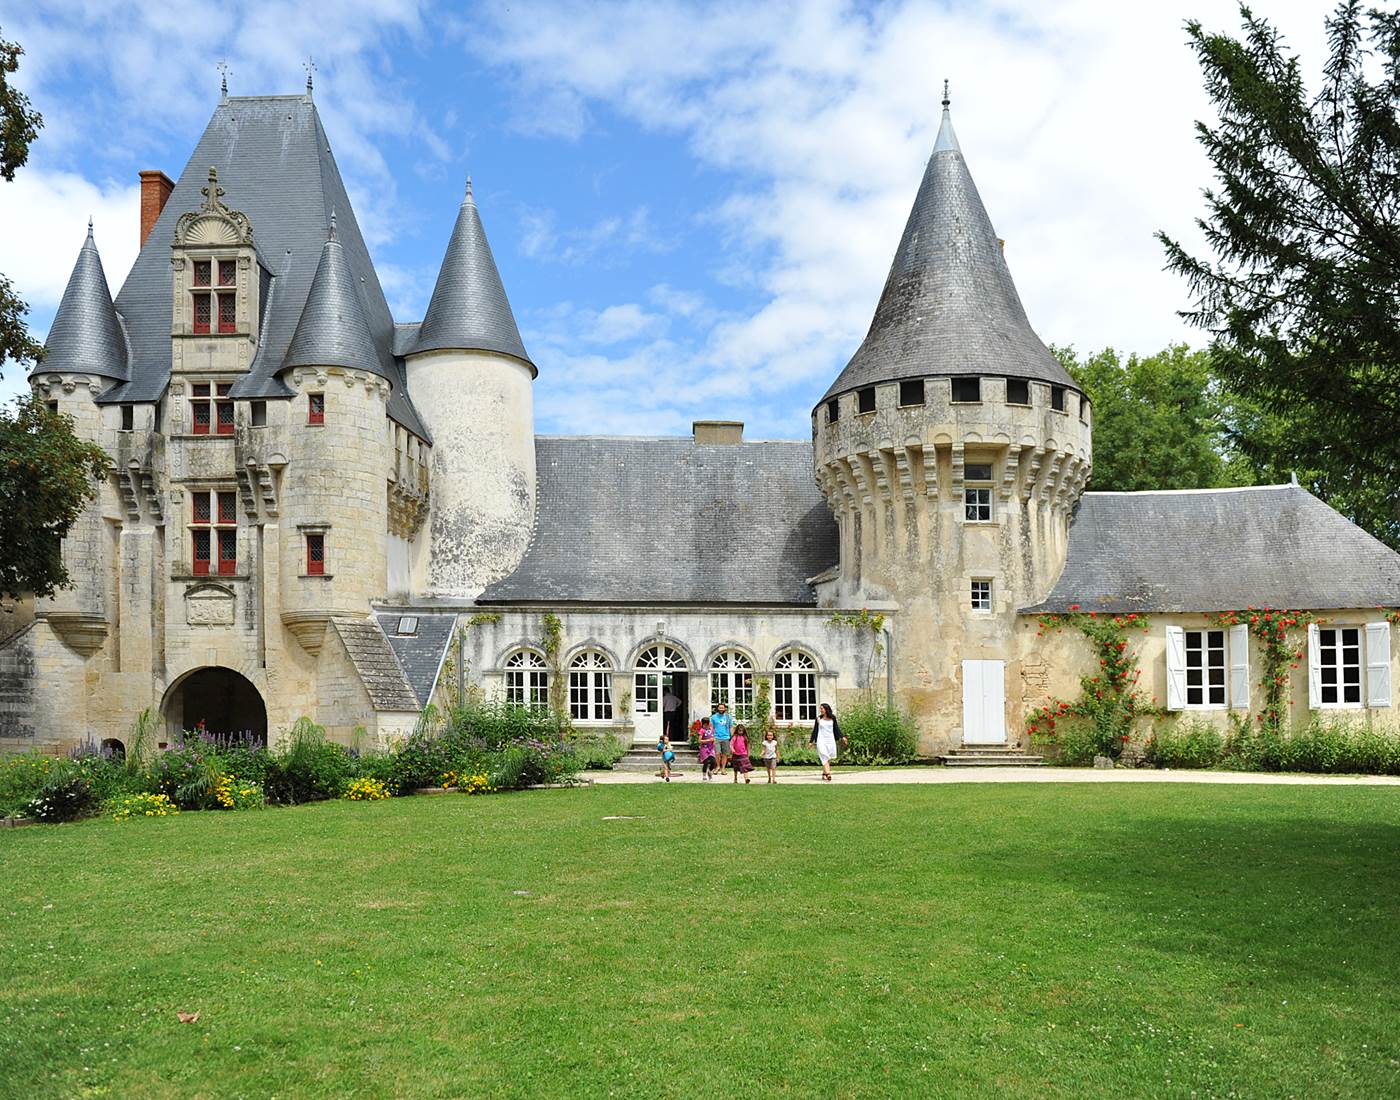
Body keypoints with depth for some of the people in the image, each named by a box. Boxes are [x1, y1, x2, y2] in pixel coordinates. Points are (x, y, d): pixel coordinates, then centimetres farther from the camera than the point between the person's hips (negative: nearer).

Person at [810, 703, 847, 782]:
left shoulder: (832, 718, 4)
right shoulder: (819, 718, 1)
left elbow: (836, 729, 9)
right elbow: (815, 730, 5)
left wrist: (842, 737, 0)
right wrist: (812, 741, 6)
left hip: (830, 740, 2)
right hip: (821, 740, -2)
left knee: (829, 759, 5)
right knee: (825, 757, -13)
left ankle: (824, 773, 19)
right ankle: (828, 774, -20)